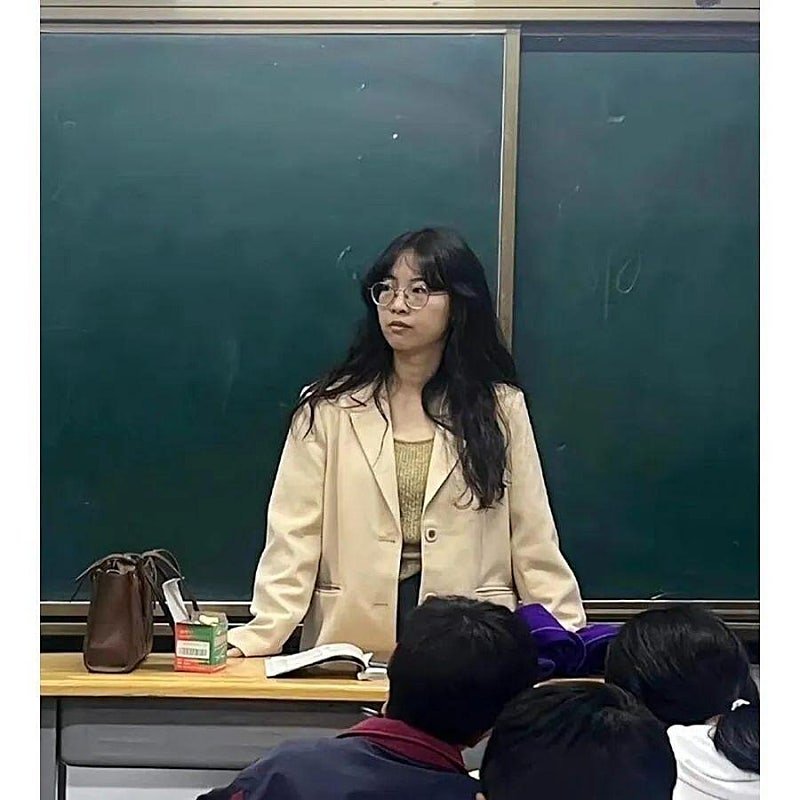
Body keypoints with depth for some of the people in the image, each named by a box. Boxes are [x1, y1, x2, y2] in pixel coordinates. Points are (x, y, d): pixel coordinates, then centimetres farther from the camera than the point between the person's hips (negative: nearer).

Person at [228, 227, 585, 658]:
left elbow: (534, 543, 11)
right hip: (352, 646, 0)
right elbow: (294, 539, 3)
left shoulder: (500, 408, 11)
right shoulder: (328, 408, 9)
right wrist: (257, 638, -8)